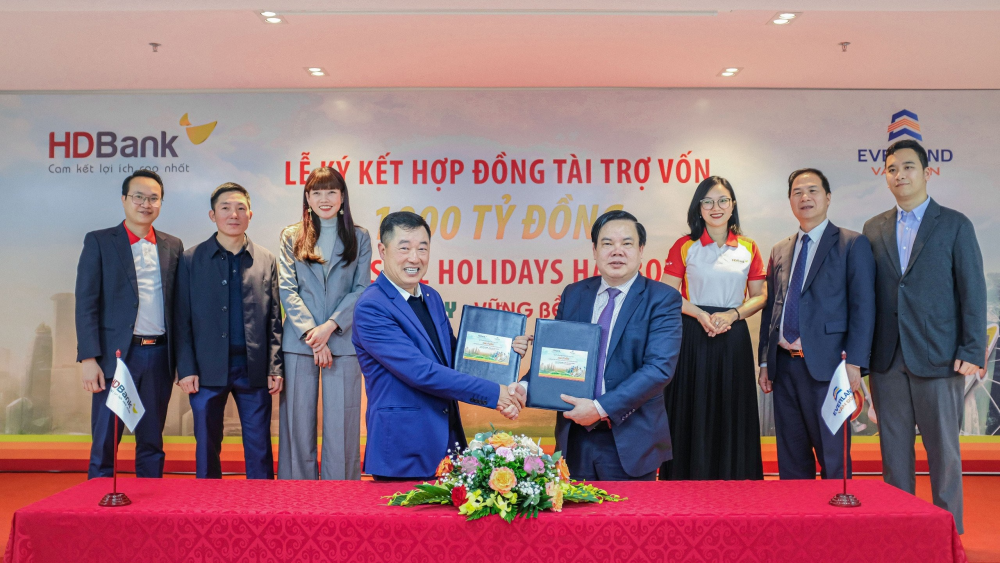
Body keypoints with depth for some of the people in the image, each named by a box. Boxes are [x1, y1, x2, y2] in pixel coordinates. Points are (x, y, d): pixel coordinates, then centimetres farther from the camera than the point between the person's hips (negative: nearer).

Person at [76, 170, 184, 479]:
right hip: (118, 354, -3)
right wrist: (88, 358, -11)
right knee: (104, 443, 1)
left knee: (152, 443, 11)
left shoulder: (173, 246, 11)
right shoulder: (98, 241, 3)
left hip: (160, 354, 3)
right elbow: (86, 304, -3)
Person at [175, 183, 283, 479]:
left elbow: (274, 320, 6)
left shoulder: (266, 260, 7)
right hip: (207, 369, 0)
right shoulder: (192, 259, 4)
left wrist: (274, 368, 0)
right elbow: (183, 319, 3)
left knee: (259, 450, 6)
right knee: (207, 448, 9)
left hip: (254, 369, 1)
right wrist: (186, 369, -4)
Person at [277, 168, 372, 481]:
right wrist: (311, 332, -11)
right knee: (298, 422, 4)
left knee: (342, 423, 1)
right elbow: (287, 289, 1)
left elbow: (361, 289, 1)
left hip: (343, 341, 0)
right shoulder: (291, 237, 10)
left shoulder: (359, 238, 9)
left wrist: (329, 326, -12)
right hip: (299, 342, 1)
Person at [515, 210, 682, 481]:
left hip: (629, 443, -4)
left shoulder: (663, 299, -7)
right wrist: (525, 387, -10)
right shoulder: (573, 294, 7)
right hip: (576, 437, 4)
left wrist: (601, 408, -21)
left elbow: (660, 367, -17)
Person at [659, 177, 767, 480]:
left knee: (732, 414, 6)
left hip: (734, 338, 2)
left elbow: (759, 296, 8)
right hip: (693, 338, -2)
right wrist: (701, 314, -15)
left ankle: (733, 482, 18)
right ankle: (689, 485, 12)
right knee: (693, 413, 1)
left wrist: (732, 314, -10)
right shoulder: (685, 246, 2)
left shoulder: (748, 248, 7)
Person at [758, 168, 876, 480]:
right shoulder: (780, 251, 16)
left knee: (833, 457, 1)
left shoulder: (852, 244, 1)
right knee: (790, 459, 12)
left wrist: (854, 361, -14)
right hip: (784, 364, 5)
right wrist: (765, 361, 11)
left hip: (825, 364, -5)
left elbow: (863, 306, -6)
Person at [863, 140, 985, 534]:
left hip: (938, 359, -3)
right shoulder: (874, 229, 11)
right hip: (887, 361, 3)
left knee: (943, 452, 4)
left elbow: (973, 292, -2)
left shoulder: (955, 225, 2)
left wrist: (972, 351, -9)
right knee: (894, 452, 9)